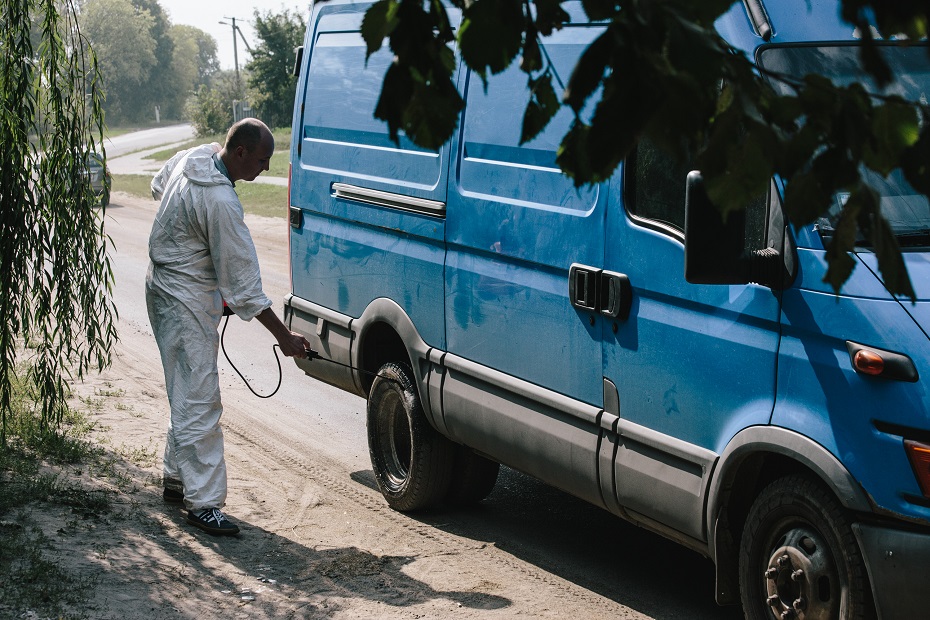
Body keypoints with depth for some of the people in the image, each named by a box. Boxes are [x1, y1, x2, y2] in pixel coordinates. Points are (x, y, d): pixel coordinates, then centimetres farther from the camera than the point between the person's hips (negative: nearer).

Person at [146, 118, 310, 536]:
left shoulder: (192, 157, 0)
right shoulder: (221, 202, -27)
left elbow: (158, 186, 24)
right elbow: (242, 282, -25)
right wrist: (284, 337, -20)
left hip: (165, 282, 10)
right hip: (186, 300, -10)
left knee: (187, 394, 19)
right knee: (199, 401, -10)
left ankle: (177, 478, 29)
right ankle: (203, 502, -8)